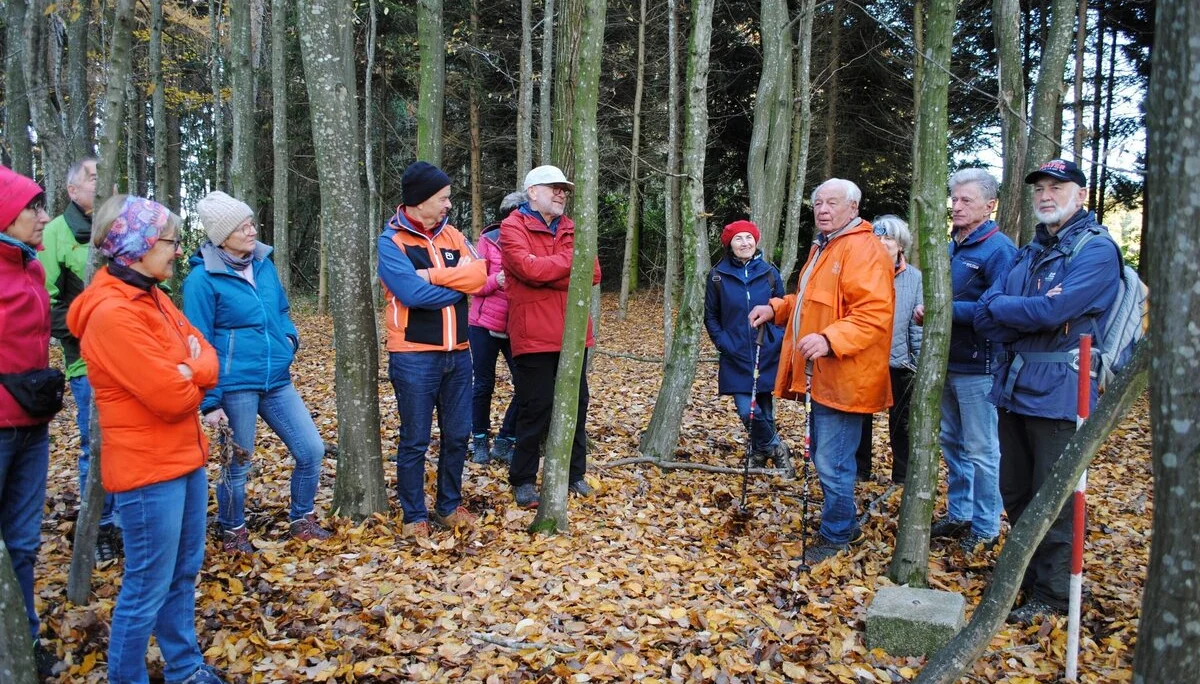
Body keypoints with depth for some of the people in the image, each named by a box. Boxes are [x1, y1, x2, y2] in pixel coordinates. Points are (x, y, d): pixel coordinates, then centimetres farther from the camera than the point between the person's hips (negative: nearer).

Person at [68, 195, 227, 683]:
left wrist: (187, 373, -13)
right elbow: (173, 398, -24)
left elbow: (205, 357, 9)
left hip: (184, 457, 9)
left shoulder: (153, 298, 8)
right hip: (147, 468, -9)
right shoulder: (112, 314, -21)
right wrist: (191, 378, -2)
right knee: (148, 588, 4)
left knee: (184, 572, 19)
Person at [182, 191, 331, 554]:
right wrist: (209, 402, -12)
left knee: (312, 450, 5)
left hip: (277, 381, 6)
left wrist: (290, 337, 1)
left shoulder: (263, 263, 7)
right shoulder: (203, 278, -11)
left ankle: (301, 521, 26)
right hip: (235, 386, -6)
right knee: (236, 465, 8)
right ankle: (233, 532, 32)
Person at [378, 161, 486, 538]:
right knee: (415, 440, 4)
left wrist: (433, 274, -16)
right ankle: (414, 516, 18)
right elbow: (413, 293, -20)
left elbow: (480, 273, -5)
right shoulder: (390, 242, -7)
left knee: (457, 435, 13)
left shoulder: (452, 234, 10)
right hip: (414, 357, -6)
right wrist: (459, 282, -7)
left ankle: (449, 506, 30)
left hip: (458, 353, 6)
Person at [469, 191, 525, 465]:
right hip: (484, 323, -2)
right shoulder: (489, 240, -5)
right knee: (484, 385, 7)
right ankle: (480, 443, 24)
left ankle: (504, 443, 13)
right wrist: (496, 280, -24)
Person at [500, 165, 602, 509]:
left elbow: (593, 273, 1)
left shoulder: (571, 229, 14)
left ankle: (575, 473, 28)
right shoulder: (513, 227, -3)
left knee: (577, 405, 12)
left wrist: (548, 273, -12)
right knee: (536, 409, 0)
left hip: (573, 334, 6)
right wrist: (570, 261, -8)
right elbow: (528, 268, -21)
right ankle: (523, 479, 16)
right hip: (534, 336, -6)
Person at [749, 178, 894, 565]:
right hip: (822, 375, 11)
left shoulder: (862, 249, -14)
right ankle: (844, 526, 33)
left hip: (844, 378, -10)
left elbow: (874, 313, -25)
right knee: (825, 457, 18)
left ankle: (836, 537, 12)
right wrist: (776, 308, 16)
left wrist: (830, 339, -36)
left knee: (832, 461, -5)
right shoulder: (823, 247, 19)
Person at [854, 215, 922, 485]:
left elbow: (918, 325, -2)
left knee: (901, 423, 12)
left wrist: (921, 363, -4)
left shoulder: (914, 278, -3)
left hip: (899, 363, 0)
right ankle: (859, 472, 27)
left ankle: (903, 477, 25)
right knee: (860, 420, 12)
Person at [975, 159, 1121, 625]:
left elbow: (1051, 312, -23)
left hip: (1058, 391, -8)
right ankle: (1027, 574, 34)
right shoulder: (1029, 254, 15)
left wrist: (1003, 307, -6)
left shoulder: (1097, 250, -9)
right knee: (1015, 493, 17)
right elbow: (986, 319, 5)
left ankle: (1052, 595, 17)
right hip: (1014, 387, 8)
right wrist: (1035, 313, -12)